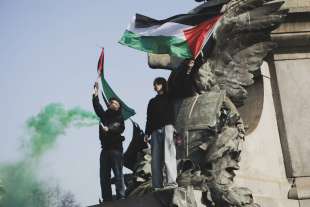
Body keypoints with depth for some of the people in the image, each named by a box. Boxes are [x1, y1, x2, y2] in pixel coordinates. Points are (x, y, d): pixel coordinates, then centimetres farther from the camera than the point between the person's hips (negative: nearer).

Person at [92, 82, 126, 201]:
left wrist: (108, 129, -25)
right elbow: (97, 106, 7)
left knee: (118, 174, -8)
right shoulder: (104, 115, 19)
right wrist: (95, 94, -2)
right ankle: (107, 199, 5)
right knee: (104, 176, 2)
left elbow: (120, 128, -9)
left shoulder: (119, 117, 6)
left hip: (116, 148, -5)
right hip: (105, 149, 5)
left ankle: (121, 197, -9)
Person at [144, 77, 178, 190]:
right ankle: (157, 185, -8)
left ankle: (172, 182, -20)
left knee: (168, 156, -16)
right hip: (155, 130, 4)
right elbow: (149, 118, 25)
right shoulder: (152, 101, 29)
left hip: (167, 127, -4)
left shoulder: (170, 98, 16)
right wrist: (147, 133, 12)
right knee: (155, 158, -5)